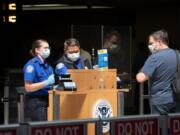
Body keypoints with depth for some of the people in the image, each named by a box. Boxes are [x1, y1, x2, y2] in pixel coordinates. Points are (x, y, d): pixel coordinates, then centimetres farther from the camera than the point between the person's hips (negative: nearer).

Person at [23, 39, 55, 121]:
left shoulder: (47, 66, 15)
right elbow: (28, 88, -14)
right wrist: (46, 83, -21)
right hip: (36, 103, -7)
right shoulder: (32, 65, -8)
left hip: (47, 100, 7)